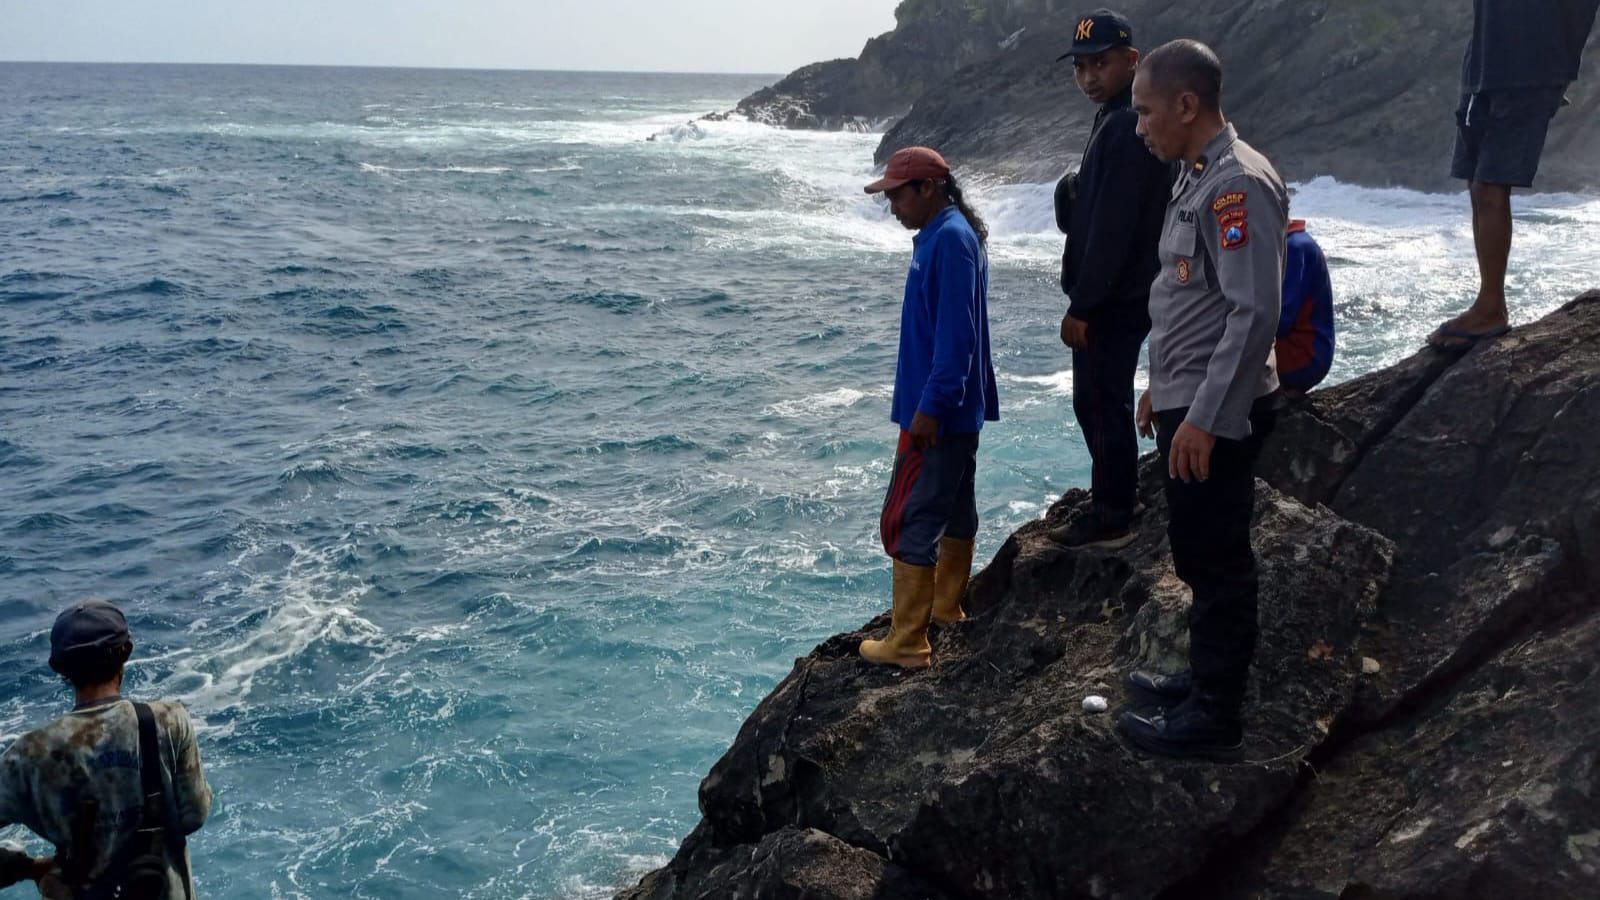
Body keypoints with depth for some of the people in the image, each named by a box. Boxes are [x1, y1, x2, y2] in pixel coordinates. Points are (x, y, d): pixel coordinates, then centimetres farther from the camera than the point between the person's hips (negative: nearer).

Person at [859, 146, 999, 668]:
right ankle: (945, 606, 32)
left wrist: (930, 405, -24)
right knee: (955, 506, 19)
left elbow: (956, 332, -24)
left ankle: (907, 643, -3)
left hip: (939, 411, -11)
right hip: (959, 408, 11)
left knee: (910, 520, -7)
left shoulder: (950, 239, -18)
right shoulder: (943, 234, 13)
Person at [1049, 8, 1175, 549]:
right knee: (1099, 402, 18)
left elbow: (1112, 227, -24)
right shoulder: (1122, 119, 14)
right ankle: (1112, 500, 29)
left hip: (1116, 298, -10)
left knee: (1101, 404, -3)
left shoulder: (1128, 126, -20)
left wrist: (1080, 305, -21)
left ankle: (1112, 520, 7)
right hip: (1115, 294, 10)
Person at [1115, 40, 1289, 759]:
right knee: (1199, 553, 19)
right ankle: (1207, 677, 33)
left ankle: (1212, 718, 9)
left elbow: (1255, 313, -24)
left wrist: (1204, 417, -24)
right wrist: (1162, 386, 23)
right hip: (1188, 404, 10)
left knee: (1215, 559, -1)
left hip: (1216, 414, -10)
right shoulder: (1198, 179, 12)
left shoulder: (1239, 185, -19)